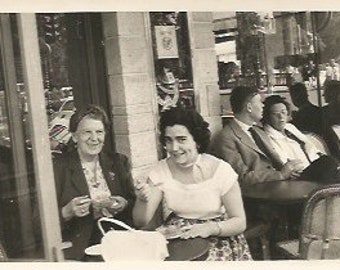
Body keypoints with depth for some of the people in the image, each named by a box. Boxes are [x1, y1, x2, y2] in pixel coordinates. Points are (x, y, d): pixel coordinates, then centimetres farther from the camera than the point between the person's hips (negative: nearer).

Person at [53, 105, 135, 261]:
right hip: (79, 252, -3)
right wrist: (67, 212, -19)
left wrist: (124, 205, -5)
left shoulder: (118, 162, 14)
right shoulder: (58, 167, 1)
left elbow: (134, 203, 16)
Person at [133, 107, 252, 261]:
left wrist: (211, 228, -25)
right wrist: (142, 200, -24)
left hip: (217, 240, -2)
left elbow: (240, 223, -6)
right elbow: (141, 222, -4)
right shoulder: (161, 171, -2)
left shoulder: (220, 170, -10)